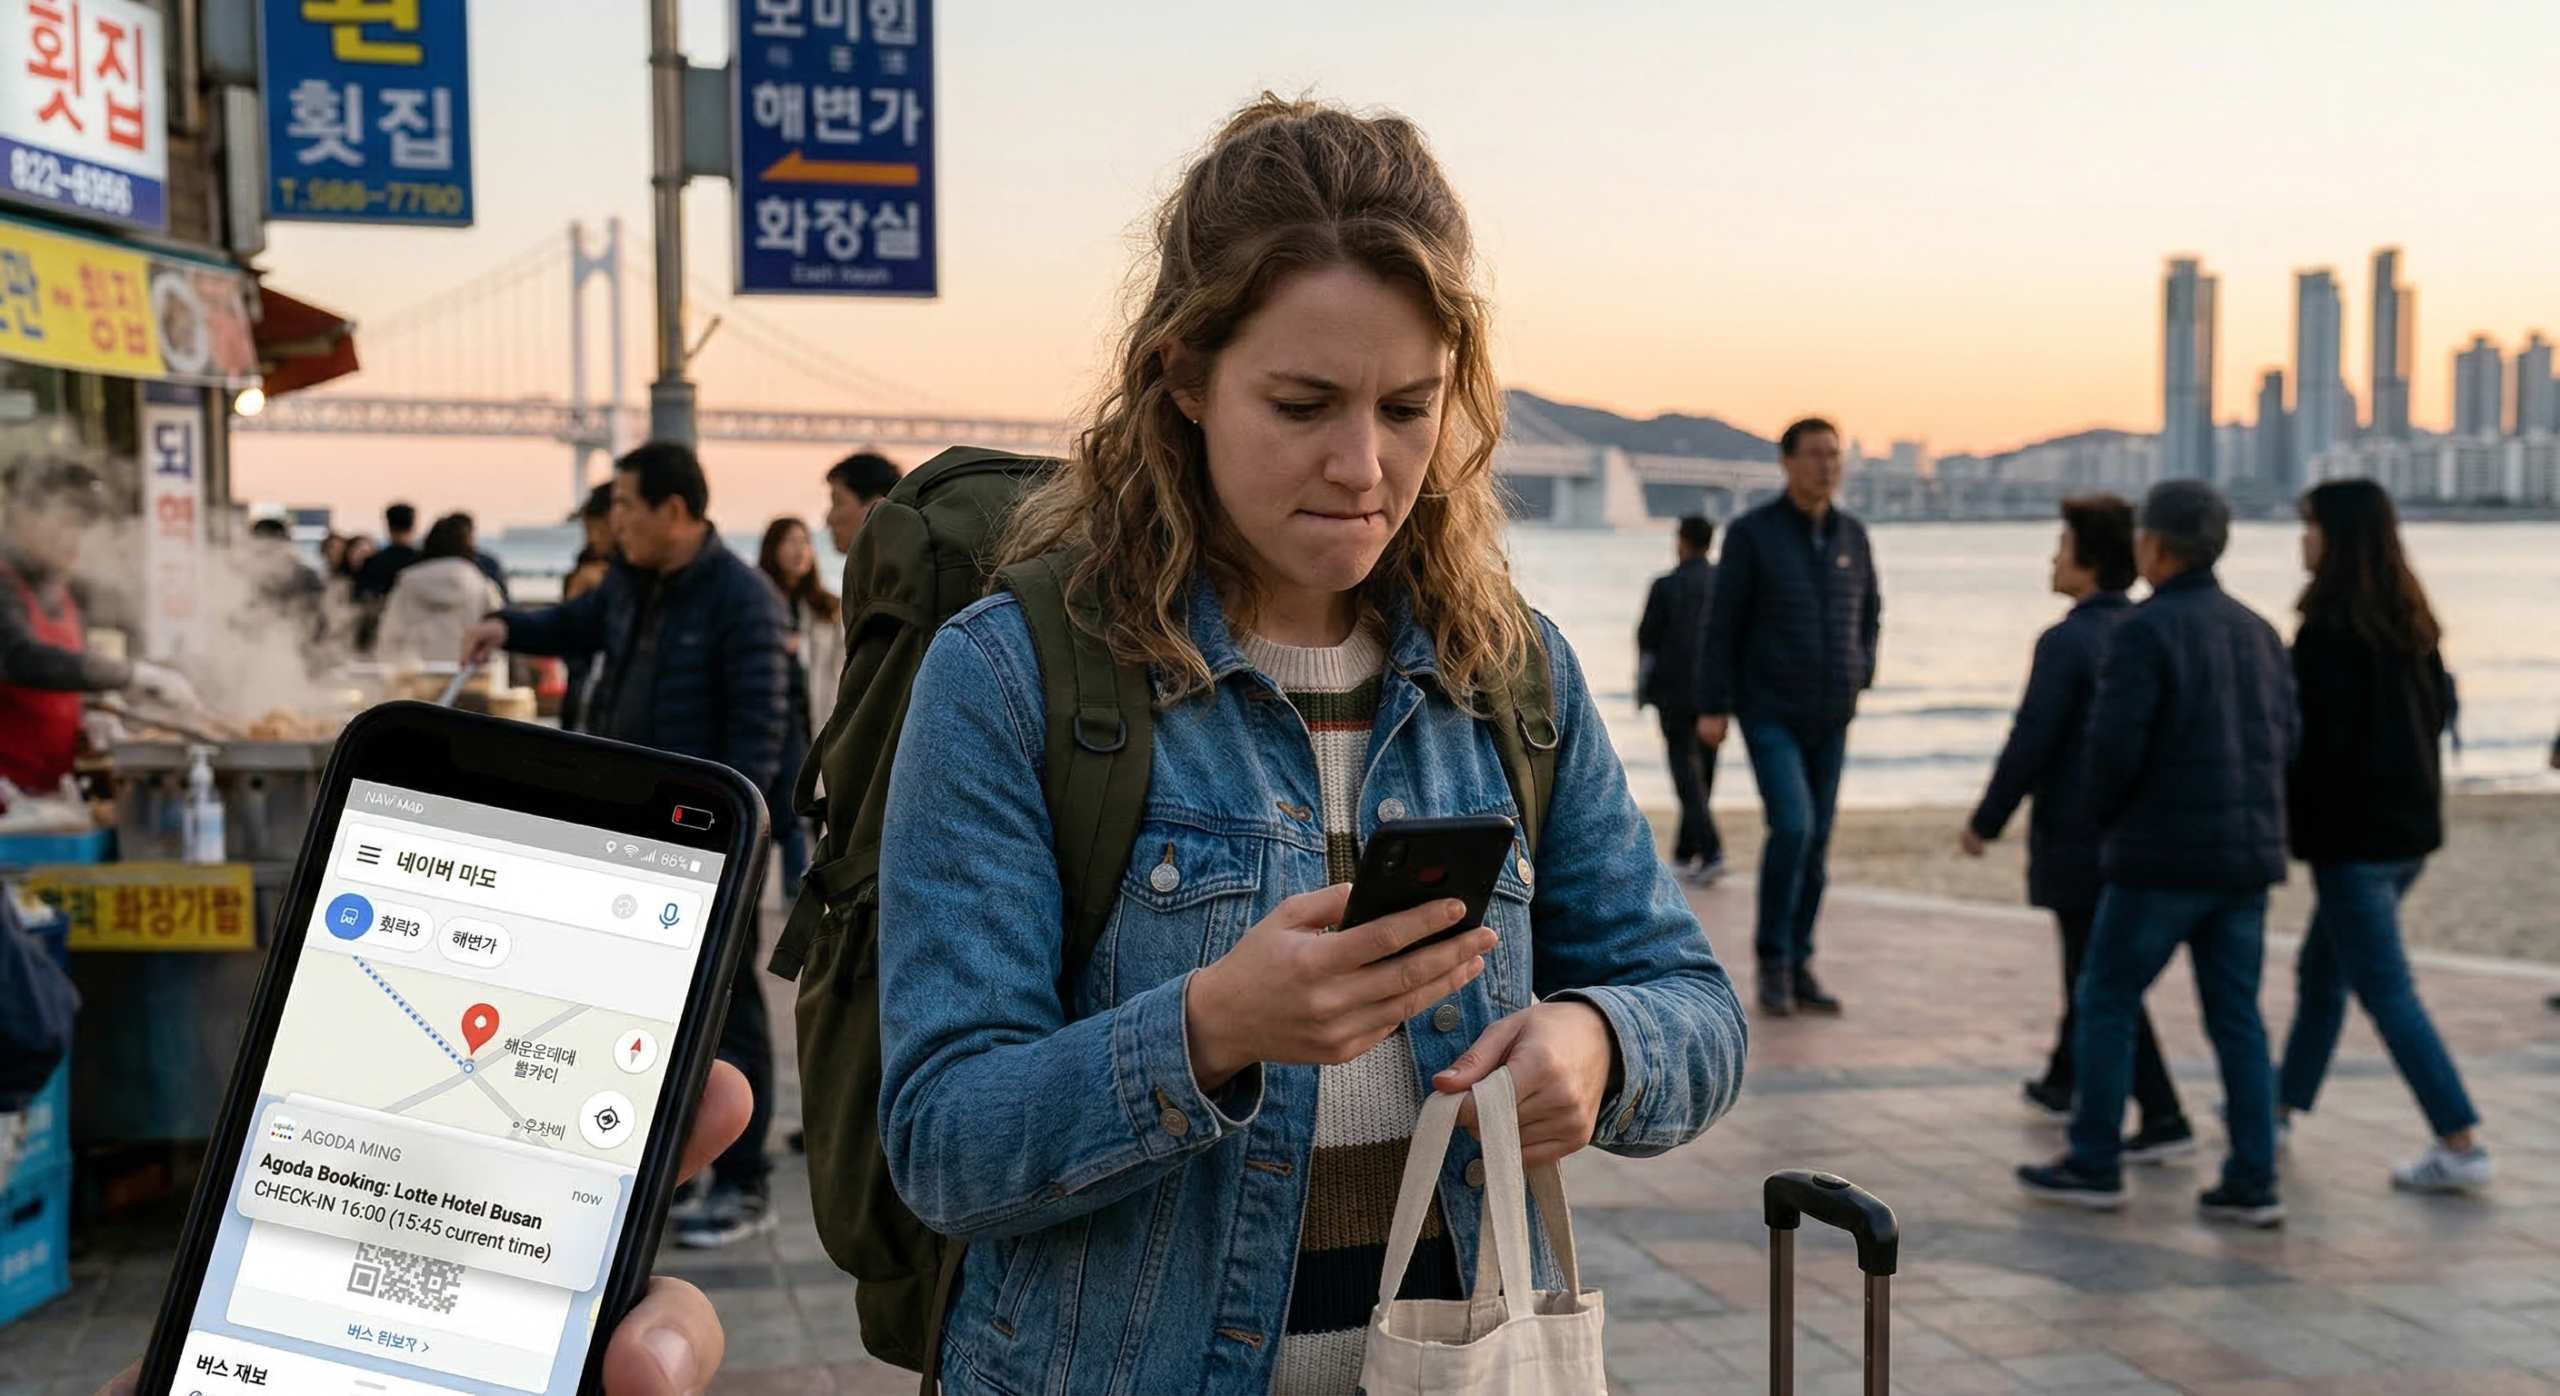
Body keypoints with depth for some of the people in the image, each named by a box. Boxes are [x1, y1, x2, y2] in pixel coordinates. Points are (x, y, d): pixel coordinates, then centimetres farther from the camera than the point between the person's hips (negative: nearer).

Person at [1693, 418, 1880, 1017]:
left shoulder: (1852, 535, 7)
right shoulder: (1751, 533, -7)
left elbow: (1869, 610, 22)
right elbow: (1722, 622, -8)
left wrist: (1861, 674, 9)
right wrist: (1712, 705, -11)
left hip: (1831, 719, 5)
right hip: (1769, 714, -5)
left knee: (1816, 841, 7)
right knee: (1791, 826, -18)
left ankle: (1798, 966, 17)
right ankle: (1772, 961, -2)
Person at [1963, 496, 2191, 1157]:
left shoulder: (2066, 642, -17)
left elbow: (2029, 745, -17)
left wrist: (1985, 823, -6)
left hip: (2076, 837, -8)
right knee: (2092, 962, 22)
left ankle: (2162, 1116, -6)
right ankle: (2063, 1081, 38)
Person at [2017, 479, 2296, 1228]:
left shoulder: (2145, 632, -13)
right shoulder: (2257, 631, 9)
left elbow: (2115, 744, -18)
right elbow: (2285, 737, 10)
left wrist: (2108, 811, 1)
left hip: (2163, 856, -7)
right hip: (2248, 853, 7)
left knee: (2105, 1002, 7)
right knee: (2237, 1018, 9)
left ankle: (2095, 1163, 12)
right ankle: (2253, 1183, 8)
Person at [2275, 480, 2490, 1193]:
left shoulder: (2329, 629, -18)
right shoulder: (2412, 621, 8)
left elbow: (2317, 738, -19)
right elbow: (2435, 713, 16)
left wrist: (2282, 814, -6)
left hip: (2352, 833, -9)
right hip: (2411, 822, 9)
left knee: (2387, 992, -4)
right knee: (2320, 970, 20)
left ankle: (2461, 1146, -5)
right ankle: (2281, 1108, 32)